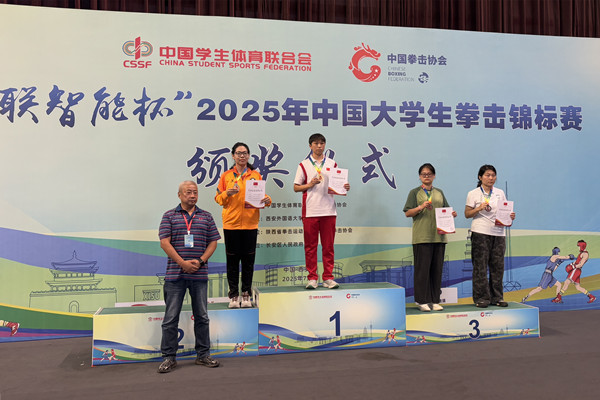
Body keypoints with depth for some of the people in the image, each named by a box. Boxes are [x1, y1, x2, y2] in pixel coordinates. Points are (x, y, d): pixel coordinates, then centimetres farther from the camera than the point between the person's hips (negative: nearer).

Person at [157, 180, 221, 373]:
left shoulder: (206, 216, 10)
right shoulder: (169, 216, 4)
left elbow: (213, 242, 7)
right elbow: (165, 242, -4)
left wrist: (200, 261, -7)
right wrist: (183, 263, -13)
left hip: (199, 274, 2)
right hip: (175, 274, -2)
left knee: (201, 316, 9)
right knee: (171, 317, 2)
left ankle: (203, 355, 20)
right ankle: (169, 357, 12)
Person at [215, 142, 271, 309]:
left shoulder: (256, 175, 9)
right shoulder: (226, 175, 7)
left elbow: (261, 195, 12)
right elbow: (218, 199, 7)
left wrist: (267, 200, -9)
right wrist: (227, 193, -14)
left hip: (250, 223, 1)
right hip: (231, 223, 0)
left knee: (248, 259, 4)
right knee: (232, 259, 3)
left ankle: (246, 294, 14)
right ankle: (233, 295, 12)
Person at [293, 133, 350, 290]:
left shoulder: (332, 164, 12)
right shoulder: (304, 165, 7)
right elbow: (296, 187, 6)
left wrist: (345, 187, -7)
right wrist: (310, 184, -10)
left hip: (328, 210, 2)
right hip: (310, 211, -1)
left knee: (328, 246, 3)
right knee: (310, 246, 2)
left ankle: (328, 278, 10)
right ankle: (312, 278, 9)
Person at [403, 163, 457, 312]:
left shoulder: (439, 192, 18)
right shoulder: (415, 192, 5)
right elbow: (407, 213, -1)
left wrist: (452, 214, 0)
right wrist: (420, 207, -16)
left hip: (439, 235, 5)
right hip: (422, 236, -4)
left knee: (437, 268, 6)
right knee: (422, 268, -4)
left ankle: (435, 300, 13)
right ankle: (422, 300, 4)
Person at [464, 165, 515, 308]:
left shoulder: (500, 193, 14)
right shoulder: (473, 194, 3)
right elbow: (467, 214, 1)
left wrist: (510, 216, -4)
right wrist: (479, 208, -15)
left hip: (498, 233, 4)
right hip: (480, 233, -4)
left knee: (498, 266, 5)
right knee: (480, 266, -3)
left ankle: (497, 297, 16)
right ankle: (481, 298, 5)